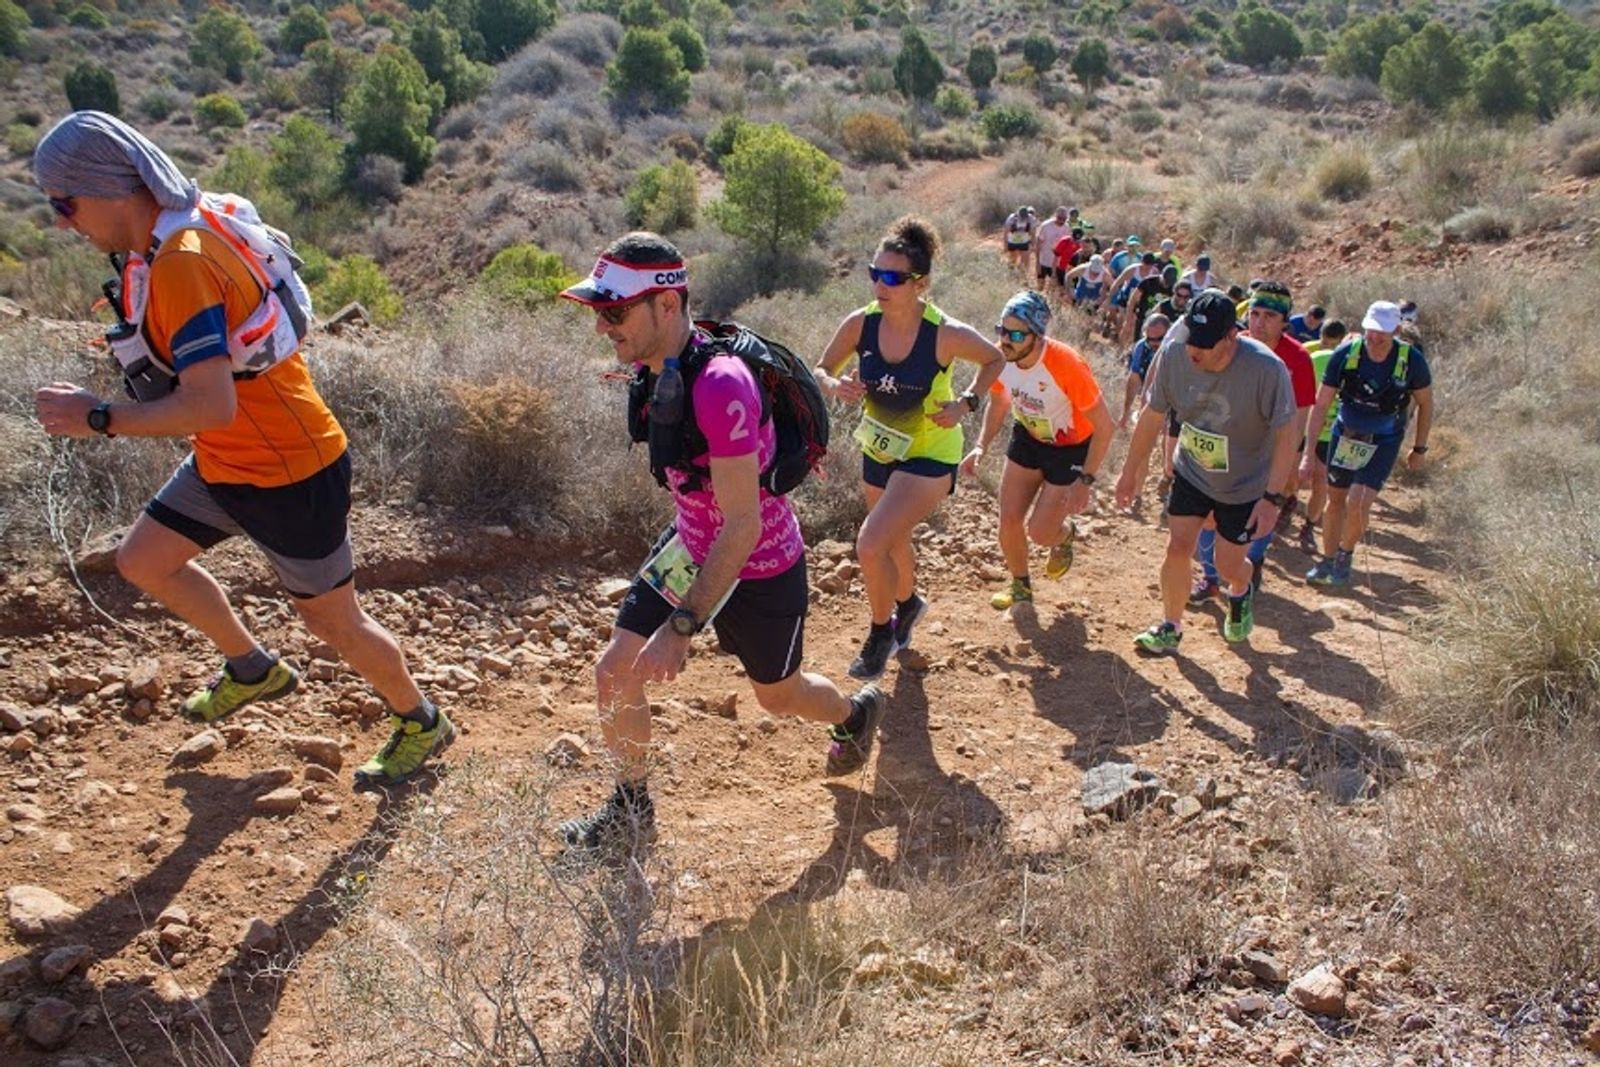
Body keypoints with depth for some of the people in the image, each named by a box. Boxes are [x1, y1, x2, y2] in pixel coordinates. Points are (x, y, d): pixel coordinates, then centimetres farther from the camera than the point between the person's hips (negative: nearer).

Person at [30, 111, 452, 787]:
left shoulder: (182, 264, -26)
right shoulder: (189, 226, 3)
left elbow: (212, 407, -34)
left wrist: (97, 419, -23)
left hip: (289, 474, -10)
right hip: (226, 462, 10)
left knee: (332, 618, 6)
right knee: (142, 561, 17)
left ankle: (421, 724, 28)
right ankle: (254, 669, 35)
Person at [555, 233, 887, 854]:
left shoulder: (719, 385, -34)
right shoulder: (651, 368, -7)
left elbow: (744, 525, -32)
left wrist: (682, 626, -33)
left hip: (760, 567, -7)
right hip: (691, 546, 7)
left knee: (777, 694, 17)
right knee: (615, 673, 1)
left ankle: (856, 714, 51)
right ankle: (630, 815, 22)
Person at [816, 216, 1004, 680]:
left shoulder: (946, 335, -24)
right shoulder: (860, 324, -15)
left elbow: (994, 359, -4)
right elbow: (820, 371, -2)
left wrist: (965, 403, -17)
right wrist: (835, 386, -24)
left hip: (929, 455, -5)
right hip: (879, 450, 5)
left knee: (870, 546, -19)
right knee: (893, 542, 25)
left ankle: (882, 632, 9)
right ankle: (908, 602, 58)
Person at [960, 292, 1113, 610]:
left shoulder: (1066, 365, -35)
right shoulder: (1001, 358, -18)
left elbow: (1103, 425, -25)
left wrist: (1085, 480, -27)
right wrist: (981, 447, -10)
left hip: (1071, 449, -5)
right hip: (1027, 439, 5)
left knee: (1039, 532, -4)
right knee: (1008, 518, 1)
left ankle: (1065, 535, 35)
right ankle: (1020, 585, 28)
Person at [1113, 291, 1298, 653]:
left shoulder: (1266, 368, -32)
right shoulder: (1174, 354, -21)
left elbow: (1286, 435, -21)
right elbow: (1152, 416, -6)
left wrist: (1272, 497, -25)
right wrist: (1131, 472, 2)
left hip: (1245, 484, -2)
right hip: (1191, 473, 3)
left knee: (1229, 565, 6)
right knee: (1178, 547, -3)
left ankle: (1240, 594, 44)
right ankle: (1170, 627, 18)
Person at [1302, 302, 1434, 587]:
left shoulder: (1411, 359, -19)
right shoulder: (1345, 354, -17)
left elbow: (1426, 404, -1)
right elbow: (1321, 405, -11)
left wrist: (1420, 448, 4)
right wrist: (1308, 453, -13)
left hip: (1383, 443, -2)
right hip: (1345, 434, 2)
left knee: (1358, 503, -17)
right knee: (1335, 499, 11)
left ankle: (1345, 556, 10)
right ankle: (1328, 561, 30)